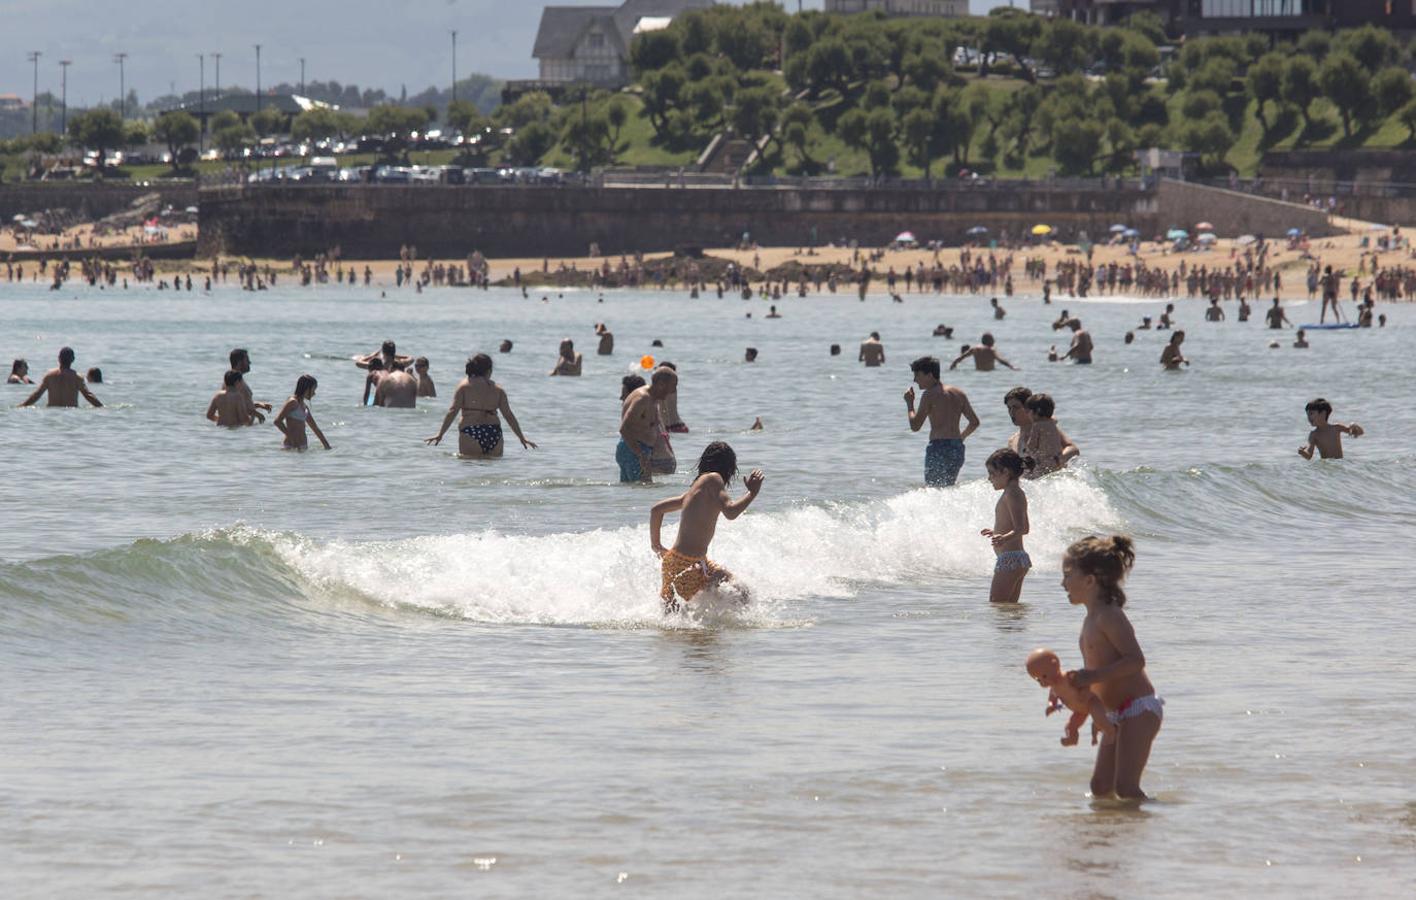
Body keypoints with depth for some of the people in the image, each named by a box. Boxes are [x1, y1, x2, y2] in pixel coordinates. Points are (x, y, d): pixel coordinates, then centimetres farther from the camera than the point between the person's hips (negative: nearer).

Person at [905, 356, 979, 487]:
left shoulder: (929, 395, -7)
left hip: (938, 447, -7)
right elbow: (974, 422, 15)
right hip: (958, 449, 7)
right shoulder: (958, 394, 14)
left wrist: (909, 404, 5)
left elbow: (915, 426, -9)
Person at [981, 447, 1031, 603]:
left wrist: (1004, 538, -41)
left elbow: (1021, 529, -23)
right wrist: (996, 533, 40)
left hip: (1009, 559, -11)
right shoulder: (1017, 493, 18)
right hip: (1021, 560, 11)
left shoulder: (1011, 494, -13)